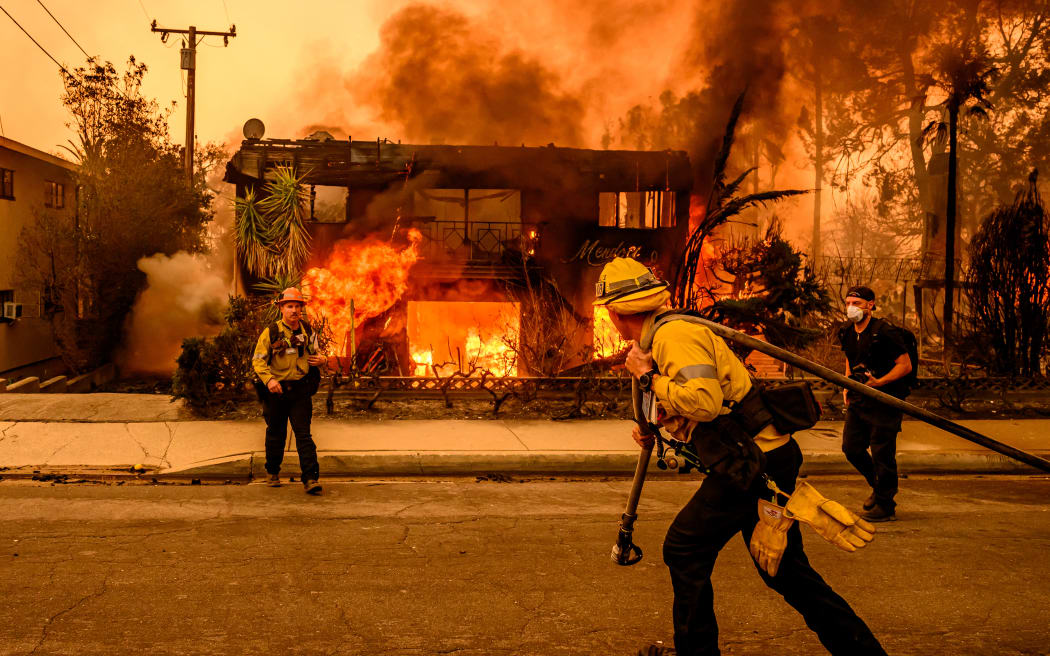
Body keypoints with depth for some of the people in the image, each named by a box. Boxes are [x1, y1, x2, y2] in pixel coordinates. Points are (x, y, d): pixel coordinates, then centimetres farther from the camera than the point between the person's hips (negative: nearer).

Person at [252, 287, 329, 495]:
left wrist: (322, 360, -3)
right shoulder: (270, 332, -4)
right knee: (276, 434, 12)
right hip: (276, 391, -1)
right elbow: (258, 360, -6)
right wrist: (268, 379, -22)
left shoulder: (308, 331, 6)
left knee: (303, 434, -8)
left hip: (300, 391, 1)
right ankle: (273, 473, 33)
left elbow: (315, 354, 21)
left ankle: (311, 479, -12)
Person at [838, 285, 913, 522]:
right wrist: (847, 386, 12)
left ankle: (885, 506, 10)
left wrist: (879, 382, -24)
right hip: (858, 399, 8)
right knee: (851, 447, 10)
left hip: (884, 400, -8)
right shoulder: (846, 333, 6)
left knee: (882, 453, -3)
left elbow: (906, 365, -14)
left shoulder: (884, 333, -16)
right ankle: (878, 486, 34)